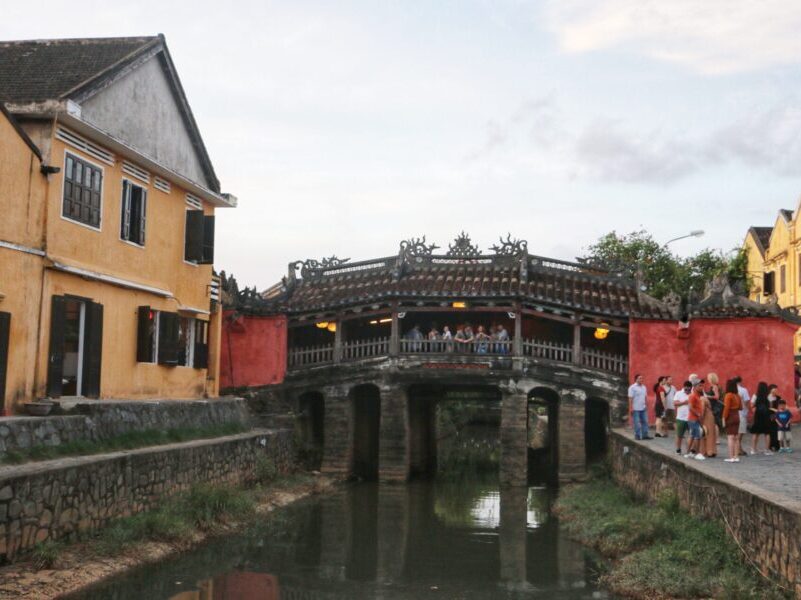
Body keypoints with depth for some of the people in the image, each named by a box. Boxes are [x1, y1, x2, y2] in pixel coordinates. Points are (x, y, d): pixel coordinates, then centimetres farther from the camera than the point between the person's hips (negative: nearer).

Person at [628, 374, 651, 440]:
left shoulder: (643, 387, 13)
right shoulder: (632, 387, -7)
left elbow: (645, 397, 18)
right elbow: (630, 398, -11)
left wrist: (646, 406, 14)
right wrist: (631, 408, -16)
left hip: (643, 408, 7)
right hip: (635, 409, -6)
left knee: (645, 421, 5)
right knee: (637, 423, -2)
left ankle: (645, 435, 10)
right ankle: (637, 435, 4)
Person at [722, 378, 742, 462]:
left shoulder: (728, 395, -13)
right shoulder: (737, 396, 10)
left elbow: (726, 408, -16)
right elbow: (740, 407, 14)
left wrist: (723, 418, -13)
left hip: (730, 418, -7)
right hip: (737, 417, 7)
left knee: (730, 437, -7)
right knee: (736, 438, 10)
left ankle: (731, 457, -8)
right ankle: (736, 456, 12)